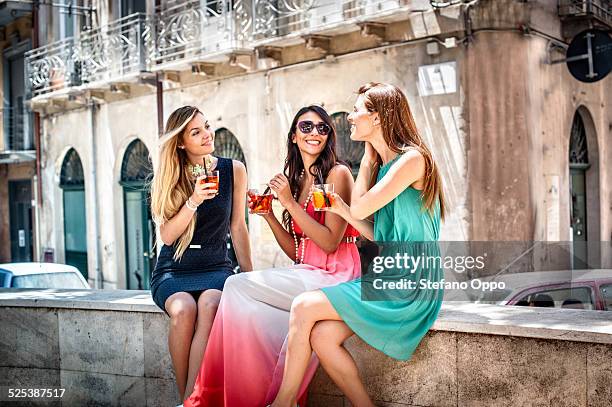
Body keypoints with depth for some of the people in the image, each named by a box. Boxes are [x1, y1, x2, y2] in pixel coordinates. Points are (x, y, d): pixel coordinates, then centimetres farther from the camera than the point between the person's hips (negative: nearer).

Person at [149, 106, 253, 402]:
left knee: (209, 305, -35)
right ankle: (184, 397, -19)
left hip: (215, 267, 0)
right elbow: (167, 235, -5)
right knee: (183, 309, -33)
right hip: (173, 271, 0)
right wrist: (194, 201, -19)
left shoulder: (233, 171, 5)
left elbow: (237, 227, 10)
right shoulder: (167, 177, 3)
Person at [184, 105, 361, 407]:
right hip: (306, 275, 6)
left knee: (238, 286, -18)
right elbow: (295, 252, 14)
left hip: (333, 277, -6)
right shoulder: (296, 179, 17)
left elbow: (330, 242, -12)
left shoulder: (338, 173, -4)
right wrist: (267, 214, 2)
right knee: (248, 308, -21)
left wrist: (290, 203, -14)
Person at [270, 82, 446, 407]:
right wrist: (339, 209, 5)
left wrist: (366, 160, 0)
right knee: (322, 336, -11)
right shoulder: (383, 165, 16)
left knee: (304, 307, -14)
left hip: (410, 283, -8)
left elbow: (360, 209, -13)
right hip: (388, 278, 8)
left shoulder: (413, 159, -11)